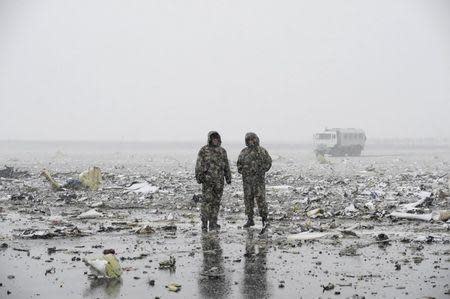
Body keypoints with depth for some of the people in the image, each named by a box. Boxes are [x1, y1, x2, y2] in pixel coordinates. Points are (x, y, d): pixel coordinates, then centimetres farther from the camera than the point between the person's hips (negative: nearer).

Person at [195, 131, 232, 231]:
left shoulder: (222, 151, 14)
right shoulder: (204, 150, 1)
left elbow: (226, 165, 18)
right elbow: (199, 165, -1)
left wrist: (228, 177, 14)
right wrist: (198, 176, -10)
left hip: (219, 180, 4)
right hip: (207, 179, -4)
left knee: (216, 202, 5)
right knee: (207, 200, -11)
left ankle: (213, 223, 10)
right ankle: (204, 222, -7)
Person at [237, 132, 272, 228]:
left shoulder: (262, 151, 1)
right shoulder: (244, 152, 10)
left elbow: (268, 162, 3)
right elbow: (239, 163, 18)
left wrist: (262, 170, -7)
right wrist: (241, 171, 3)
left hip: (259, 178, -4)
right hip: (247, 179, 4)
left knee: (260, 198, -9)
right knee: (248, 198, 5)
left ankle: (264, 219, -2)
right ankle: (250, 220, 12)